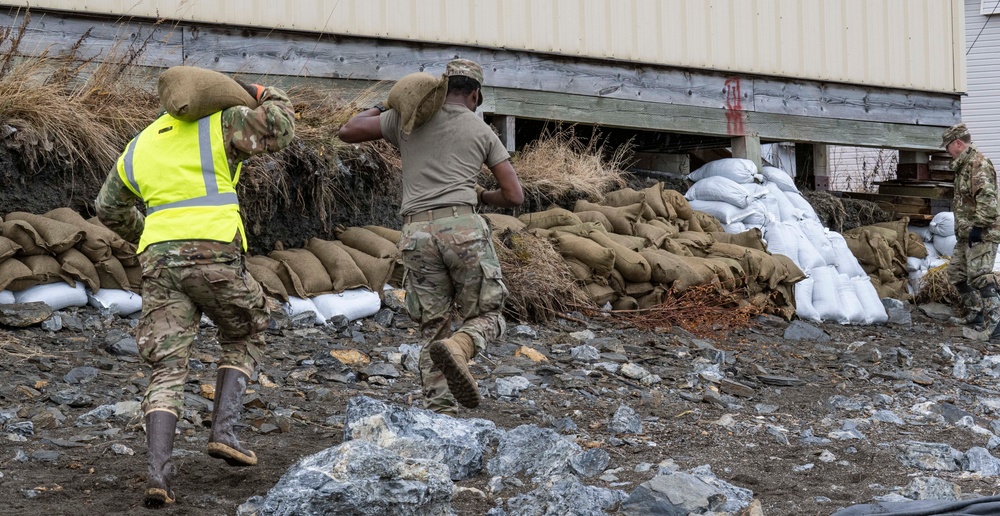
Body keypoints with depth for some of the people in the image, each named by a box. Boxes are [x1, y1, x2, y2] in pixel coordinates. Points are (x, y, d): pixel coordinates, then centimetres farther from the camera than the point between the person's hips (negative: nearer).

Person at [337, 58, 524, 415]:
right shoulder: (482, 132, 14)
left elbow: (347, 132, 20)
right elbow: (515, 196, 13)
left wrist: (379, 108, 38)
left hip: (417, 232, 2)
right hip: (463, 226, -2)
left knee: (435, 329, 10)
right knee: (487, 316, 9)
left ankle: (440, 416, -2)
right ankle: (458, 348, -25)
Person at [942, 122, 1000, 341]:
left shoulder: (979, 164, -16)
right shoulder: (964, 165, 18)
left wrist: (978, 225, -28)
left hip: (980, 235, -11)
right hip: (967, 235, 11)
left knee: (980, 277, -15)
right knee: (956, 273, 17)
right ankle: (975, 313, 27)